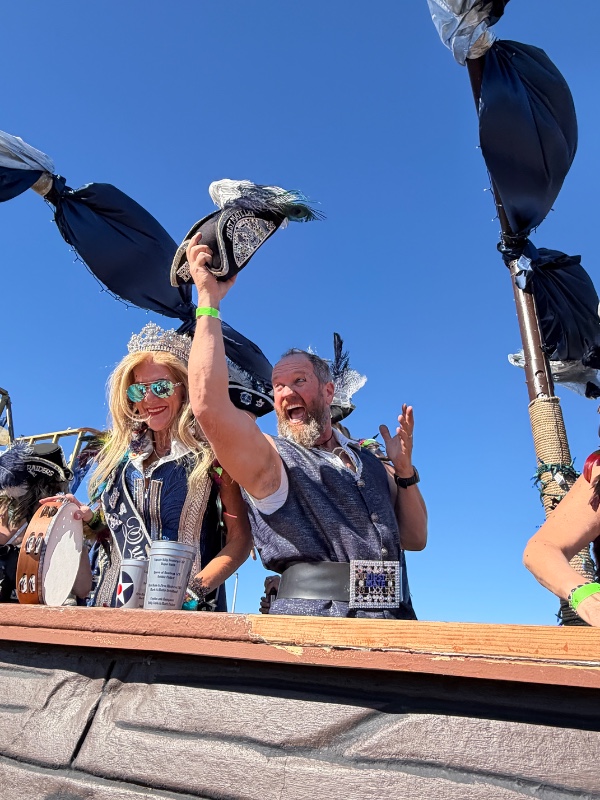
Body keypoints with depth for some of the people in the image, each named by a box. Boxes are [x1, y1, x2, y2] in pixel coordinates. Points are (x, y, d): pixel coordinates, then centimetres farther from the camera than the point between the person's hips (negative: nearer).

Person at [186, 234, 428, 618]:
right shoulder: (269, 460, 3)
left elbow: (415, 539, 18)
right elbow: (208, 405, -15)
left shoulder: (371, 464, 17)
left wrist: (404, 470, 5)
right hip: (310, 625, -3)